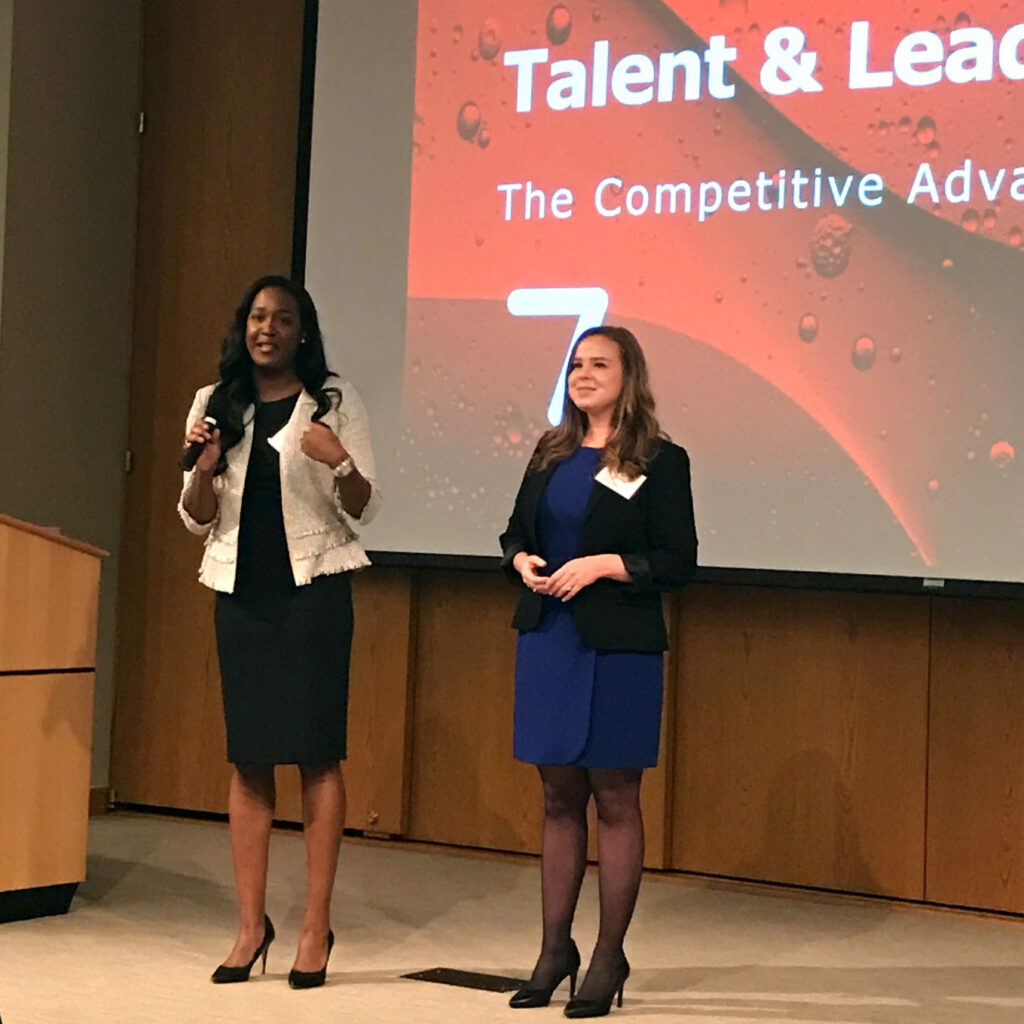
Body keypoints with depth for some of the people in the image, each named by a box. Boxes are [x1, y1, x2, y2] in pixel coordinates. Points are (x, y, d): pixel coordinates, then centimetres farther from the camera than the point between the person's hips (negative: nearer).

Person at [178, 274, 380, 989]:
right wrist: (206, 467, -9)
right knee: (247, 756, 4)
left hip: (312, 588, -3)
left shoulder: (335, 403, 1)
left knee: (317, 752, -4)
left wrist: (340, 463, -21)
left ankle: (317, 924, 3)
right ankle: (252, 923, 11)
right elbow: (197, 518, 11)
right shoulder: (216, 404, 10)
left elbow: (365, 510, -1)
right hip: (241, 589, 3)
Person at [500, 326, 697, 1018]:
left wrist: (604, 564, -18)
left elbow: (680, 561, -8)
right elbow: (516, 533, 19)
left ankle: (609, 957, 11)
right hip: (547, 640, 5)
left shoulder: (660, 461, -5)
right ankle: (556, 948, 20)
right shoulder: (551, 453, 11)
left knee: (614, 798, 2)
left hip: (618, 648, -5)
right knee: (559, 797, 11)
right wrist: (522, 561, -3)